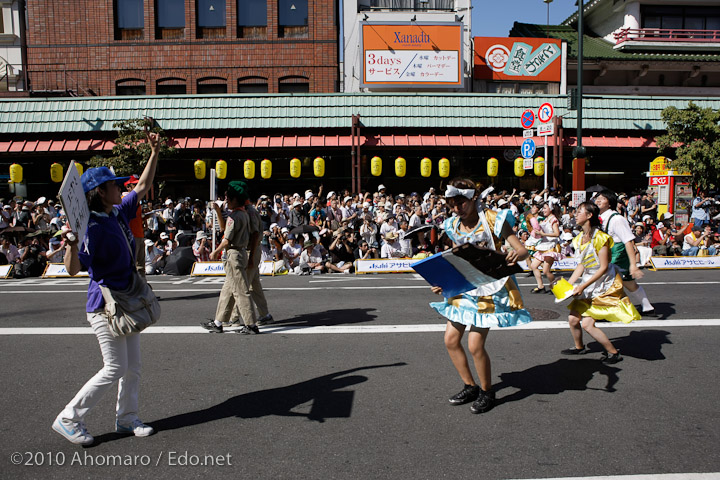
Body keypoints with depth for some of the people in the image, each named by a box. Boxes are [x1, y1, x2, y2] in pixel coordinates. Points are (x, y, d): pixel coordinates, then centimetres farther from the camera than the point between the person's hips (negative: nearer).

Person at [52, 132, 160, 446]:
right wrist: (71, 246, -46)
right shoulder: (93, 227, -19)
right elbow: (74, 269, -26)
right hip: (104, 305, -8)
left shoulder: (120, 214, 5)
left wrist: (155, 152, 14)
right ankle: (68, 419, 13)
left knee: (132, 367, 13)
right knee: (115, 368, -3)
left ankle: (127, 419, 26)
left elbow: (143, 187, 17)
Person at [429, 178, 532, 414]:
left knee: (475, 344, -10)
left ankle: (487, 392, 15)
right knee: (451, 340, 5)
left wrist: (516, 255, -38)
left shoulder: (493, 220, -13)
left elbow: (522, 250, -15)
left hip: (490, 288, -6)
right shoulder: (454, 226, 4)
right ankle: (470, 387, 25)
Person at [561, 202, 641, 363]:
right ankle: (579, 347, 30)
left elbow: (603, 268, -18)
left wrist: (583, 286, -20)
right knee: (573, 319, 4)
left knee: (586, 323, -13)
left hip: (604, 284, -7)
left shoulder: (600, 237, -18)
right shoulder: (580, 238, 7)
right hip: (588, 283, 8)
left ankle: (613, 352, 4)